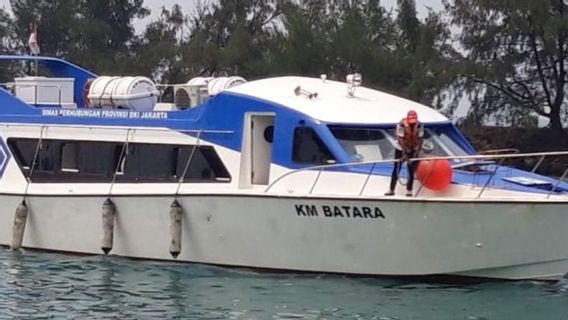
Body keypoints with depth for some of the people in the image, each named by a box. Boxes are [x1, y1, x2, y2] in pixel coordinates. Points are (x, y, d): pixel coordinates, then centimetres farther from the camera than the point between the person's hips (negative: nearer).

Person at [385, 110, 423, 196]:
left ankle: (409, 190, 8)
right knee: (396, 169, 0)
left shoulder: (419, 126, -15)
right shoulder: (402, 125, -26)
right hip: (401, 148, -2)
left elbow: (419, 139, -11)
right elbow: (401, 140, -26)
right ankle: (391, 190, 6)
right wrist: (404, 154, -32)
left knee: (411, 170, 0)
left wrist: (417, 152, -22)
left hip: (413, 149, 2)